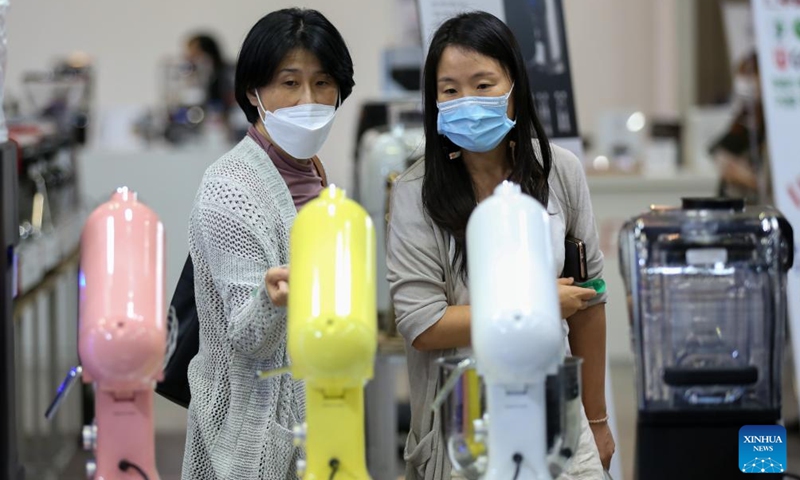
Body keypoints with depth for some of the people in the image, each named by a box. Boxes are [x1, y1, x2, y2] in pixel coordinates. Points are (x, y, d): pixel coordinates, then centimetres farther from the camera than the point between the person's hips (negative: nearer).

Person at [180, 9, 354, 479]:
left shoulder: (312, 173, 7)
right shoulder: (230, 189, -17)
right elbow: (247, 338, -21)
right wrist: (274, 298, -41)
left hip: (318, 418, 8)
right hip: (260, 439, -8)